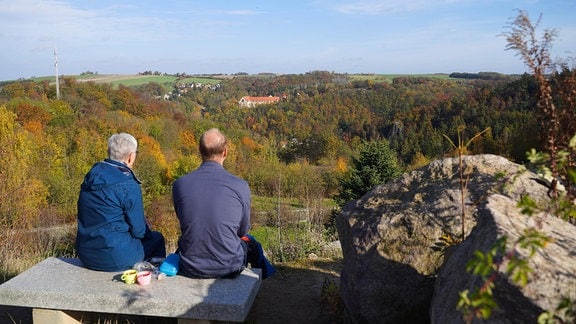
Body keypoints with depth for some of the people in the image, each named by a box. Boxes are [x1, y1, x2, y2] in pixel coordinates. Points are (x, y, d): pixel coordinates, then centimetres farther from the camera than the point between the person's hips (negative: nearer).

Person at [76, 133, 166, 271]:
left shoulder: (90, 176, 3)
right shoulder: (128, 185, -19)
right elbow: (138, 230, -14)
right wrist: (147, 234, 10)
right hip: (116, 259, -7)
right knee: (157, 239, 16)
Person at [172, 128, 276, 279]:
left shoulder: (179, 184, -8)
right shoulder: (240, 186, -13)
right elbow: (243, 230, 2)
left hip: (190, 268, 2)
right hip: (229, 268, -1)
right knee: (251, 243, 30)